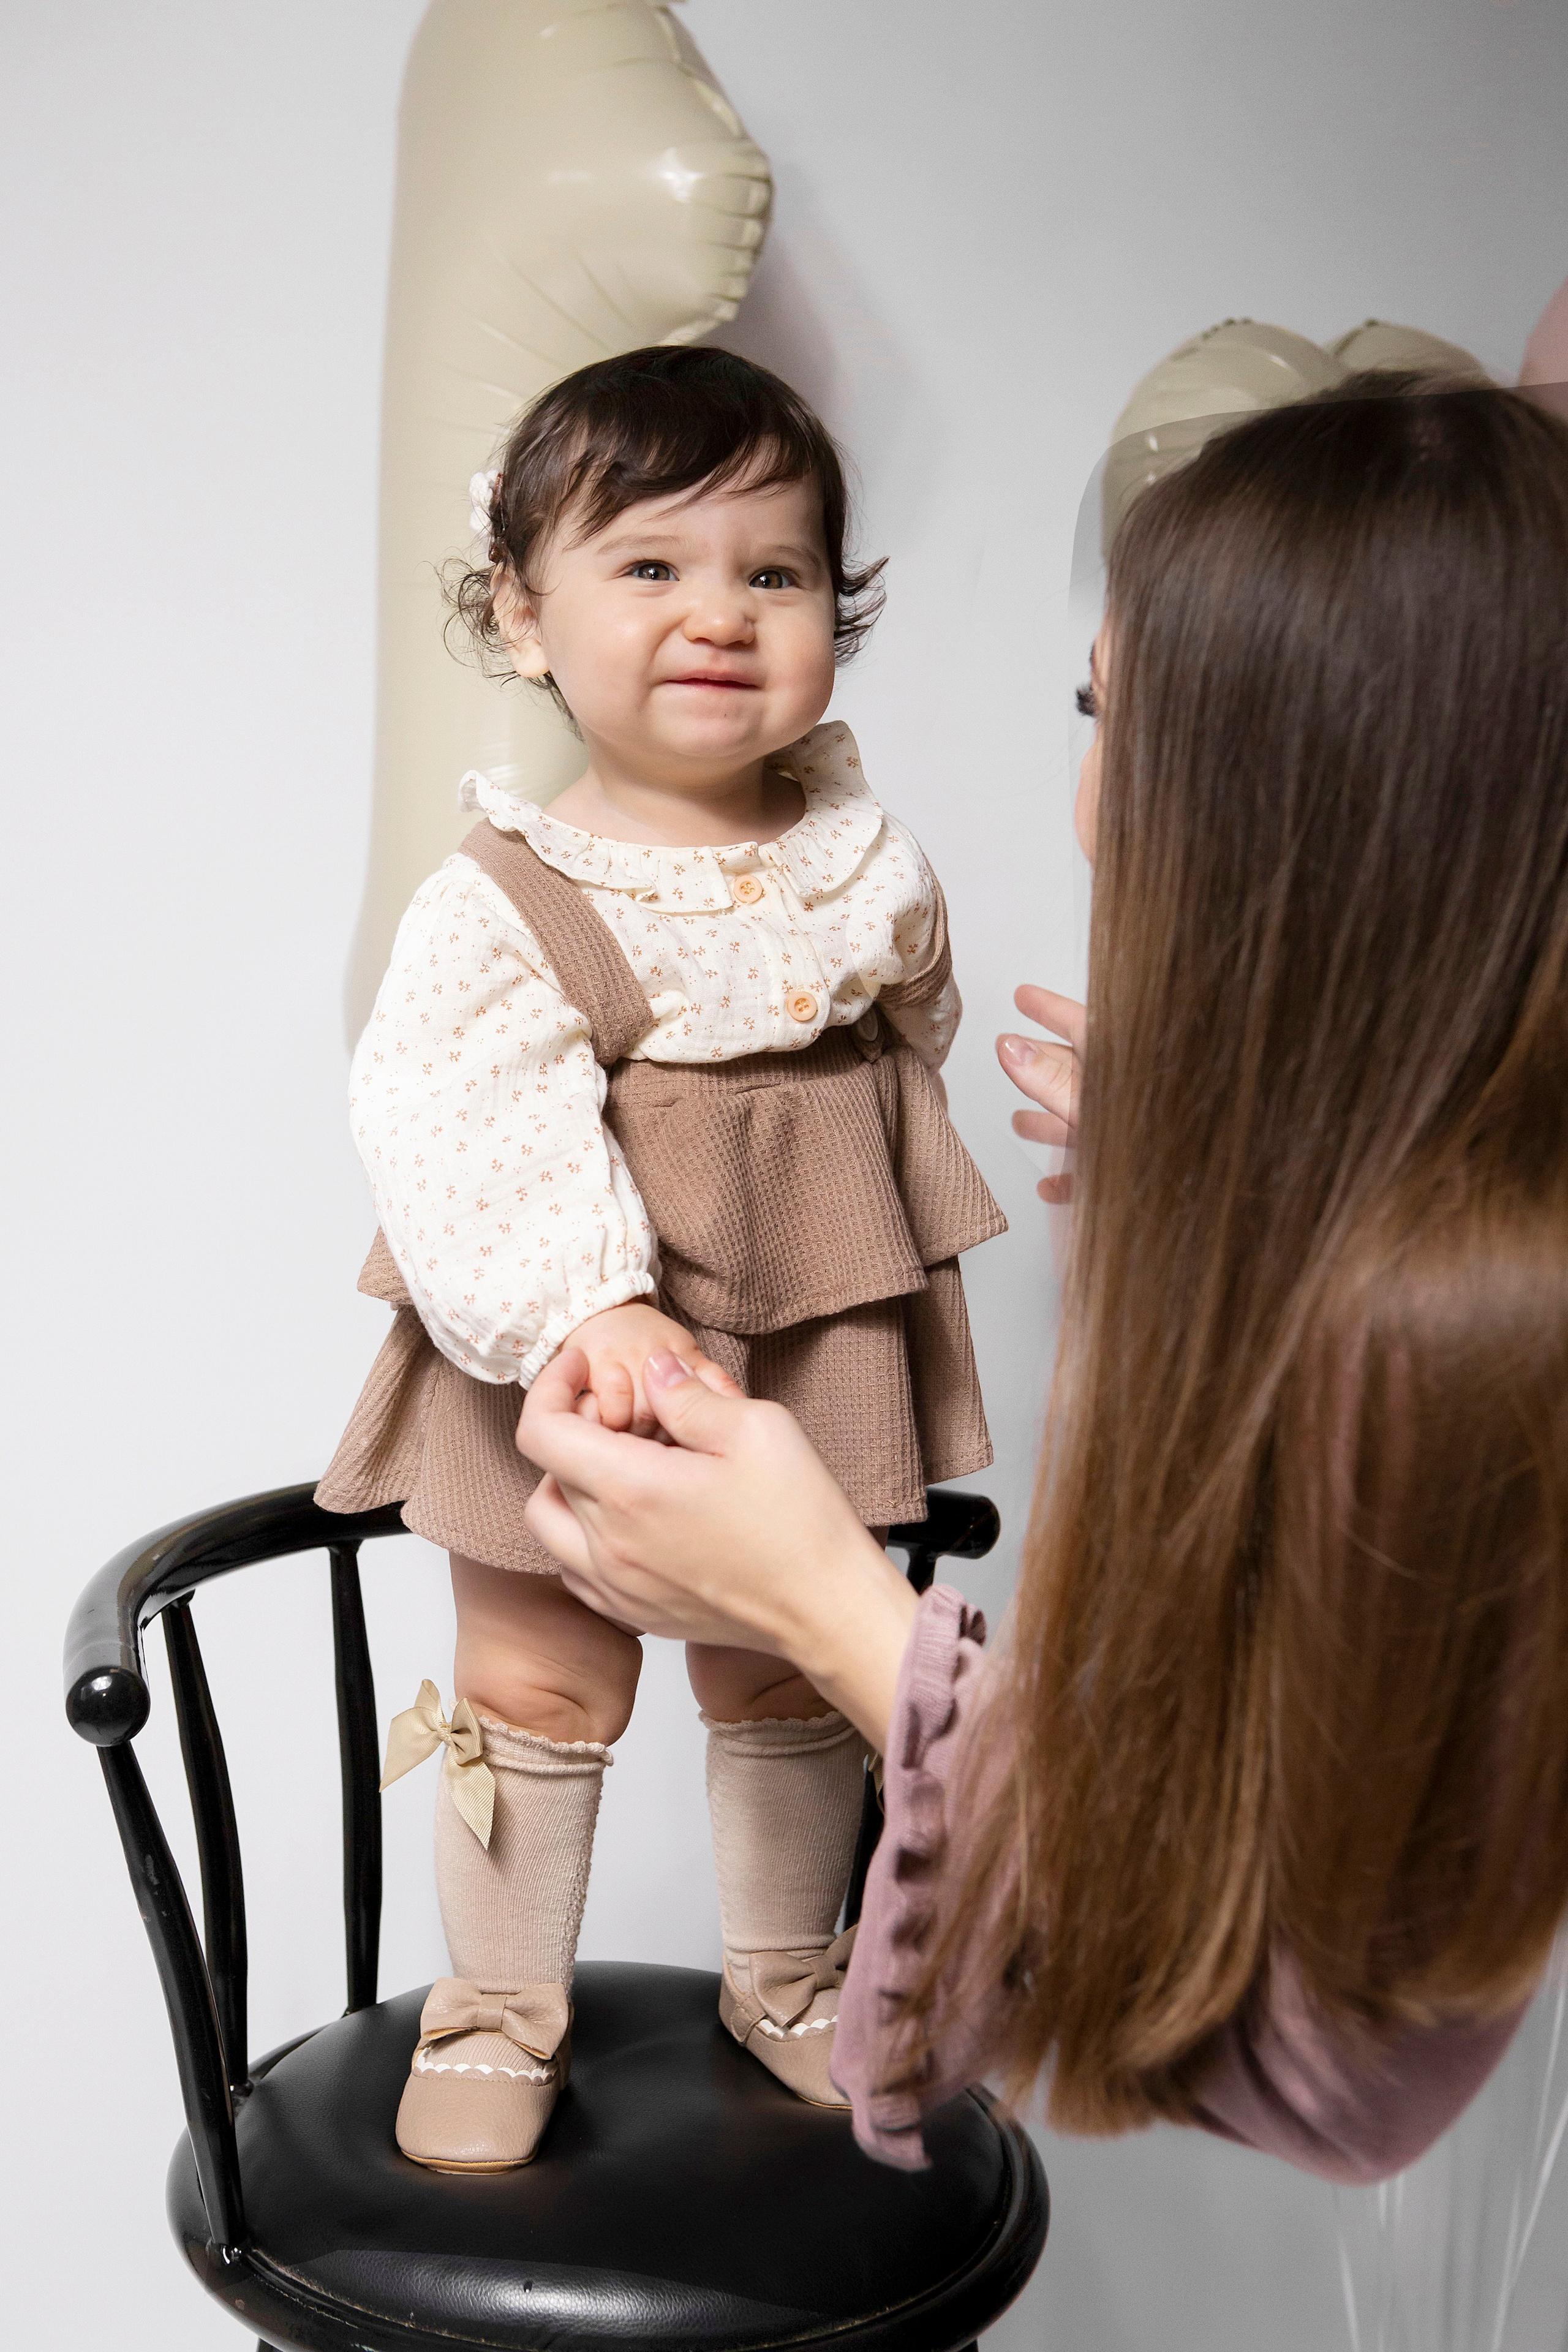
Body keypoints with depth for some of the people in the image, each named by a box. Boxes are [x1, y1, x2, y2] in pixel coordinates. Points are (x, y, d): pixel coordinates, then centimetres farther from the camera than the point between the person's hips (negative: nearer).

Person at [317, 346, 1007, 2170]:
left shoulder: (868, 864, -4)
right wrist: (586, 1309, -40)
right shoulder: (499, 907, -18)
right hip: (552, 1370, -3)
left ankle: (784, 1970, 43)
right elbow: (463, 1132, -28)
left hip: (814, 1354, 4)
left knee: (793, 1677, 19)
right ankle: (500, 2006, 34)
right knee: (536, 1687, 12)